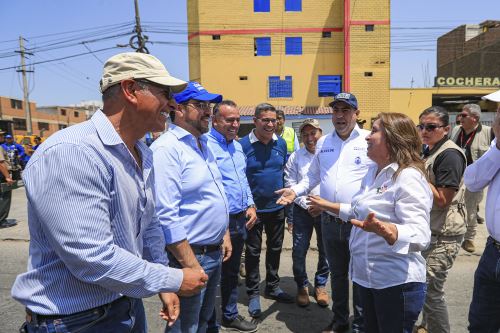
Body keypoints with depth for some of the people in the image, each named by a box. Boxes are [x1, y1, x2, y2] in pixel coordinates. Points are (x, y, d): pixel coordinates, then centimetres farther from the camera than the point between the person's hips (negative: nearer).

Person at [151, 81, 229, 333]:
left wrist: (224, 235, 15)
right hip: (189, 256, -8)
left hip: (215, 253, 9)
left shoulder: (203, 145, 10)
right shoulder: (166, 149, -20)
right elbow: (166, 216, -26)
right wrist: (191, 265, -22)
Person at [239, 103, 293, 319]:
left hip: (277, 207, 5)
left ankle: (273, 287, 37)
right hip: (254, 208, -4)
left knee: (275, 249, 18)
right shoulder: (243, 144, -12)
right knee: (253, 251, 9)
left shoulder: (281, 143, 1)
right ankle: (253, 293, 25)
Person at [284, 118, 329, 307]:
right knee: (299, 251, 3)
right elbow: (290, 185, -1)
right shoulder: (295, 157, 1)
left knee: (326, 251, 11)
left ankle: (320, 285, 33)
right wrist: (307, 205, -10)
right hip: (302, 211, 0)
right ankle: (302, 286, 26)